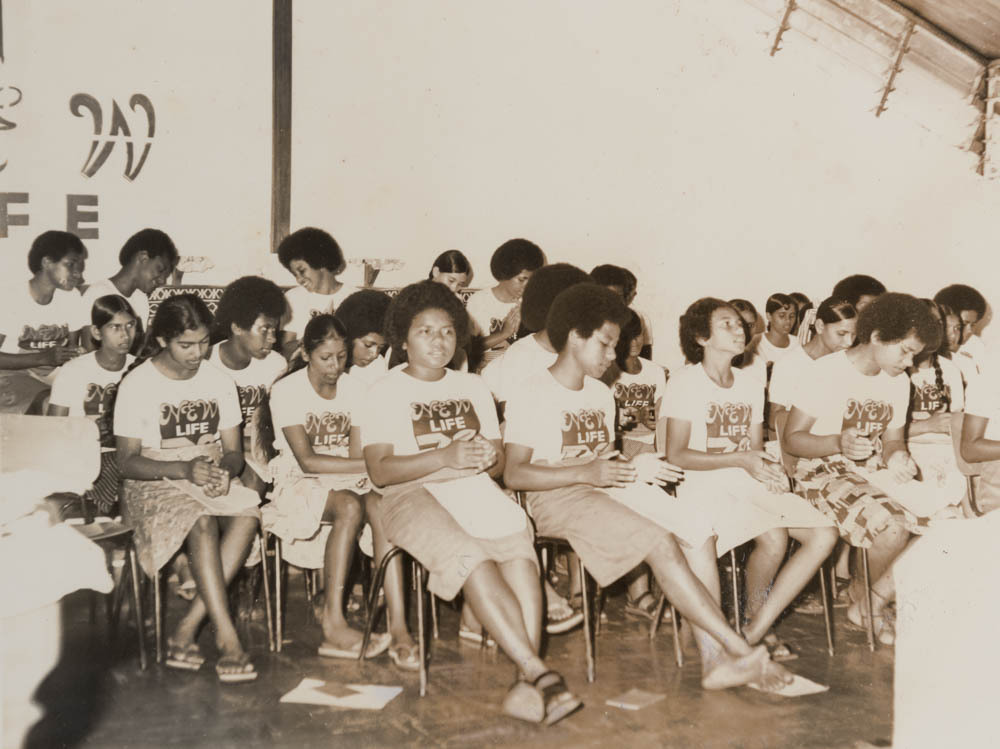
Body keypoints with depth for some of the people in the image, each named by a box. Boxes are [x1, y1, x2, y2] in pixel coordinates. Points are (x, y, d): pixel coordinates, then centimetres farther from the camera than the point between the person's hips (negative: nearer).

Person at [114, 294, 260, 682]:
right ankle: (227, 636, -31)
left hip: (212, 482, 4)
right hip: (153, 485, -4)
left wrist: (224, 469, -15)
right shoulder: (137, 384, -5)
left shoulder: (219, 382, 7)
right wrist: (184, 469, -23)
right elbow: (127, 461, -7)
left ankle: (188, 628, -24)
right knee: (202, 523, -35)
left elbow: (234, 452, 9)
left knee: (248, 515, -29)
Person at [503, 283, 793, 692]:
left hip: (608, 490, 7)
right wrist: (586, 472, -22)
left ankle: (714, 659, -24)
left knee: (697, 533, -17)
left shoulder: (601, 394, 21)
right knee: (660, 543, -27)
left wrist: (633, 469, -1)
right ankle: (740, 650, -22)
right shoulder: (530, 395, -3)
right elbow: (514, 474, -13)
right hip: (558, 498, -7)